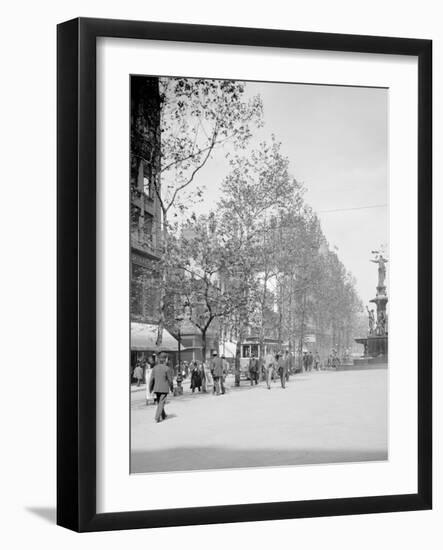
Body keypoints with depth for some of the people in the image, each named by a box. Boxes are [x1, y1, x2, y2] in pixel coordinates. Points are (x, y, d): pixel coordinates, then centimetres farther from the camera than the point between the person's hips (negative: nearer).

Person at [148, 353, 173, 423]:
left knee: (159, 402, 20)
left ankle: (163, 415, 34)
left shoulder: (155, 368, 0)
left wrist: (150, 389, 8)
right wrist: (171, 387, 8)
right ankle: (157, 418, -8)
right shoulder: (167, 368, -12)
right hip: (164, 389, -5)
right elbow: (170, 379, -7)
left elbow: (151, 379, 1)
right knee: (161, 403, 0)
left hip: (156, 388, 5)